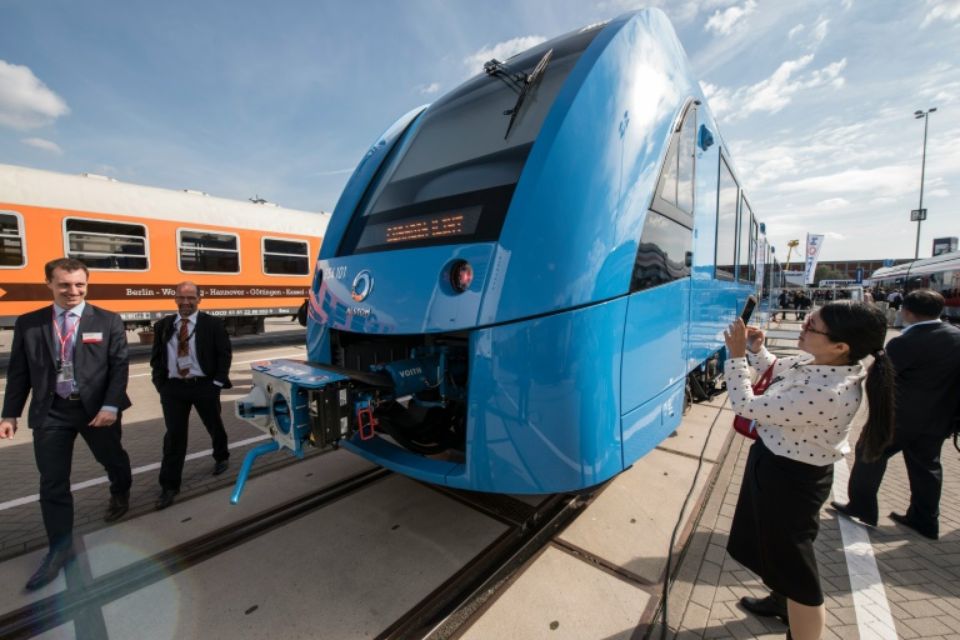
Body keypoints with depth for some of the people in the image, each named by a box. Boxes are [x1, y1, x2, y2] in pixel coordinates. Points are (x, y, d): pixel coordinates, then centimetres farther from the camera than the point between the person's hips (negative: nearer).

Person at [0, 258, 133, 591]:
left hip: (97, 407, -1)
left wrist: (110, 406, -16)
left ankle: (120, 495, 49)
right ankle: (61, 547, 20)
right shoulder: (28, 323, 2)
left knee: (112, 459, 18)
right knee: (52, 482, 6)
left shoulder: (108, 321, -5)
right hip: (50, 412, 2)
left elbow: (119, 366, -9)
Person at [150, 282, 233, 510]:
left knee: (214, 425, 16)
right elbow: (156, 356, 10)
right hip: (173, 387, 2)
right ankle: (169, 486, 12)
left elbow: (225, 354, -5)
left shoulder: (213, 323, -5)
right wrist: (160, 383, 0)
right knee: (174, 436, 2)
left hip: (205, 385, -2)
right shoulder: (163, 325, 6)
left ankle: (221, 457, 43)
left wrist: (218, 382, -11)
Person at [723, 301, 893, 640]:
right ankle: (781, 601, 58)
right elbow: (777, 371, 13)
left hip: (790, 478, -10)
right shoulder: (819, 365, -8)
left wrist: (736, 355, -24)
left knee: (792, 559, 12)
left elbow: (748, 407, -29)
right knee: (775, 545, 31)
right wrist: (756, 350, -5)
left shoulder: (827, 394, -35)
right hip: (778, 465, 10)